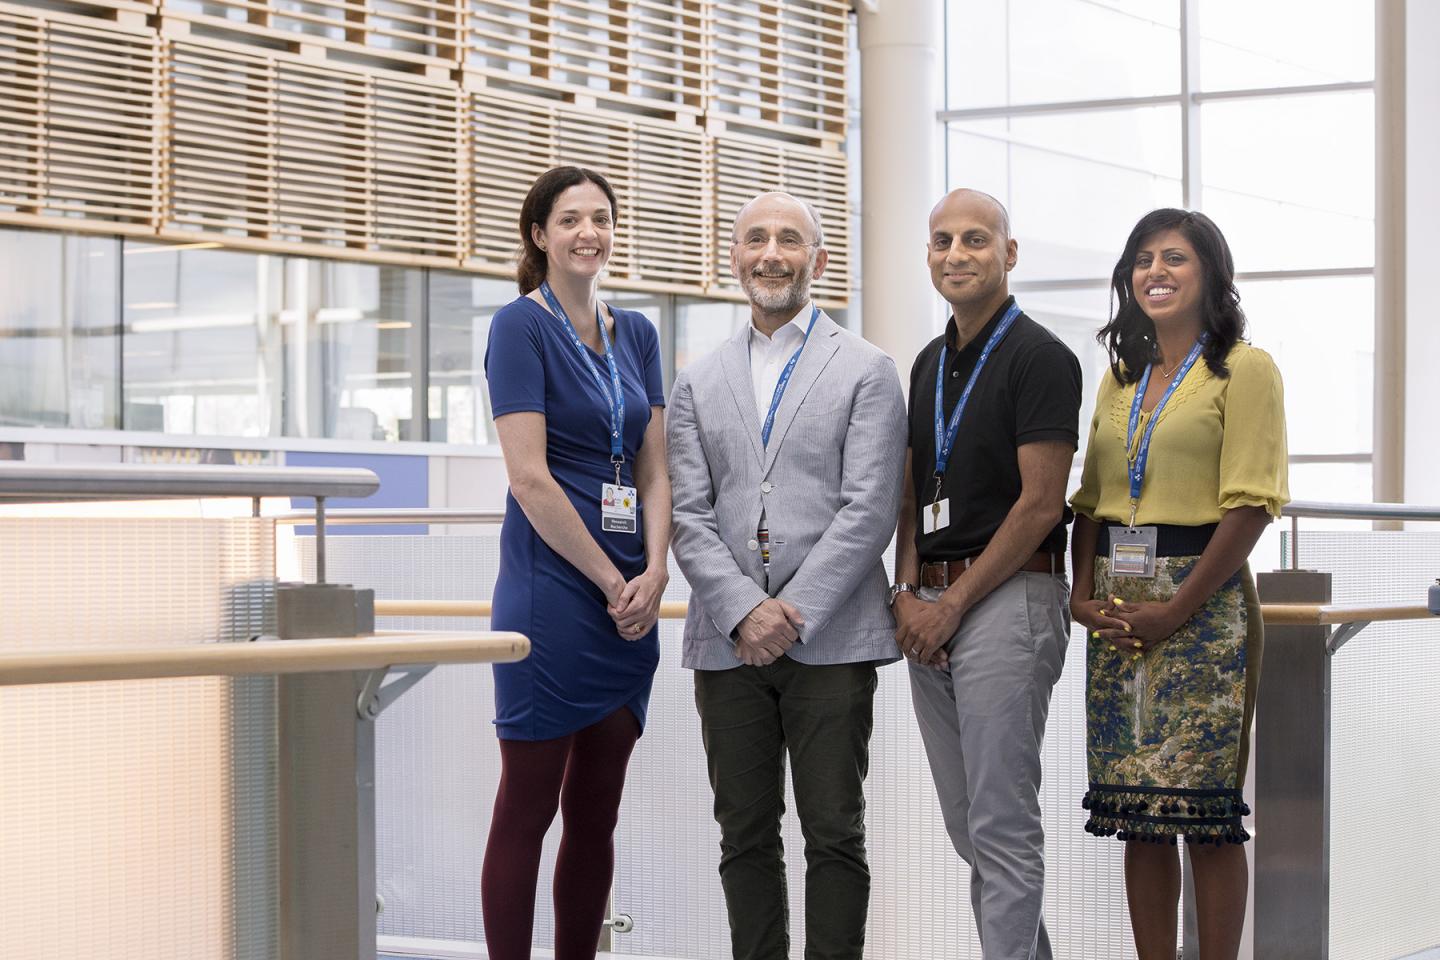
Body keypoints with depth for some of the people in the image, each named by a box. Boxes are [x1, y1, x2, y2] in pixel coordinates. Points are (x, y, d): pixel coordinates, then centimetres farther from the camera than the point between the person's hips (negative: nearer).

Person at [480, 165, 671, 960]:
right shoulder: (521, 327, -7)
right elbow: (529, 479, -13)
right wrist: (612, 581, -11)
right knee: (527, 810, -2)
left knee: (595, 815, 10)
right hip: (551, 591, -7)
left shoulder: (635, 334, 14)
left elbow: (652, 469, 12)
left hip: (630, 604, 7)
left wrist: (653, 574, -4)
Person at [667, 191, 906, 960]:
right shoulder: (698, 384, 13)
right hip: (727, 643, 3)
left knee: (834, 836, -1)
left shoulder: (866, 372, 4)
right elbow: (688, 516, 5)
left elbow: (868, 510, -5)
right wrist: (745, 610, -10)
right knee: (746, 837, 8)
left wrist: (792, 611, -12)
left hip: (831, 639, -3)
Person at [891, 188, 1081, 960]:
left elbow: (1040, 503, -13)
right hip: (930, 611, 8)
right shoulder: (929, 363, 16)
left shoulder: (1039, 357, -8)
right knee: (966, 825, 12)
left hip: (1008, 599, -8)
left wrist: (953, 603, -13)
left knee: (1001, 824, -8)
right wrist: (907, 593, 0)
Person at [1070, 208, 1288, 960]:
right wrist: (1083, 594, -1)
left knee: (1203, 809, -5)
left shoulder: (1244, 370, -3)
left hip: (1200, 602, -6)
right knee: (1137, 811, 5)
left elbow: (1250, 504, -11)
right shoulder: (1120, 377, 17)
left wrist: (1177, 610, -16)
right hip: (1118, 608, 6)